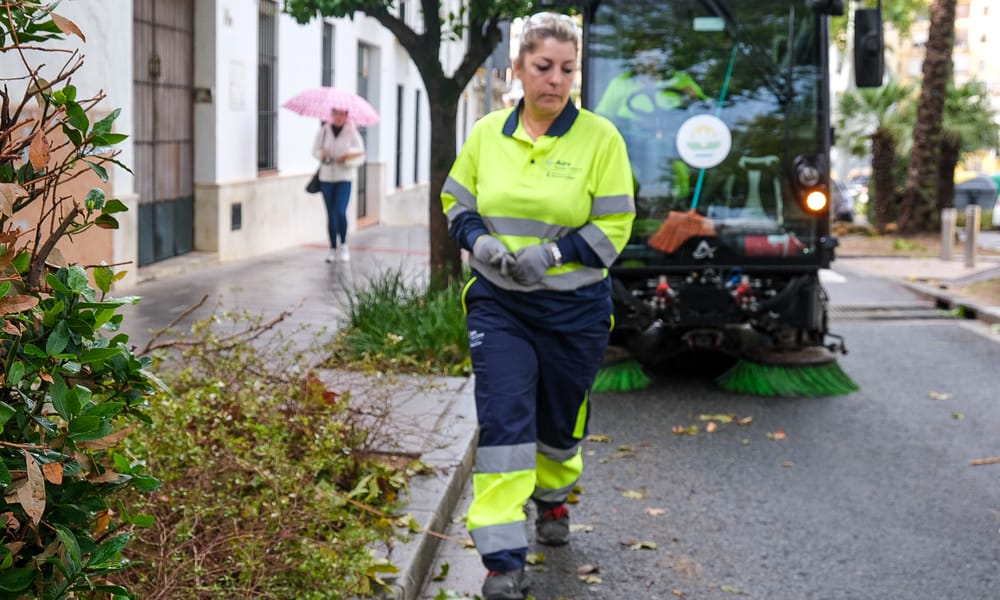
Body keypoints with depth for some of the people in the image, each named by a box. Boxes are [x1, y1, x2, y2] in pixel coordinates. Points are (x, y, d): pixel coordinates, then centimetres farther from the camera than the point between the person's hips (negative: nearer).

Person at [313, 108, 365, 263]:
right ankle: (333, 249, 17)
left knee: (340, 211, -15)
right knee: (330, 214, 8)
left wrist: (346, 160, -19)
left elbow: (360, 157, -2)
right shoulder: (323, 130, 3)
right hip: (326, 176, 3)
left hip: (344, 177, -3)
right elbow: (315, 149, 11)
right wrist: (322, 154, -11)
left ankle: (343, 245, 5)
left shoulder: (352, 133, -4)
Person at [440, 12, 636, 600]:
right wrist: (480, 241, -10)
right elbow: (457, 203, 11)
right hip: (497, 303, 1)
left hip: (574, 306, -1)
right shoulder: (488, 132, 1)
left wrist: (552, 253, -20)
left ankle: (553, 498, 48)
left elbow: (614, 227, -7)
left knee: (560, 417, 16)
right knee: (503, 417, -10)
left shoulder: (600, 137, -7)